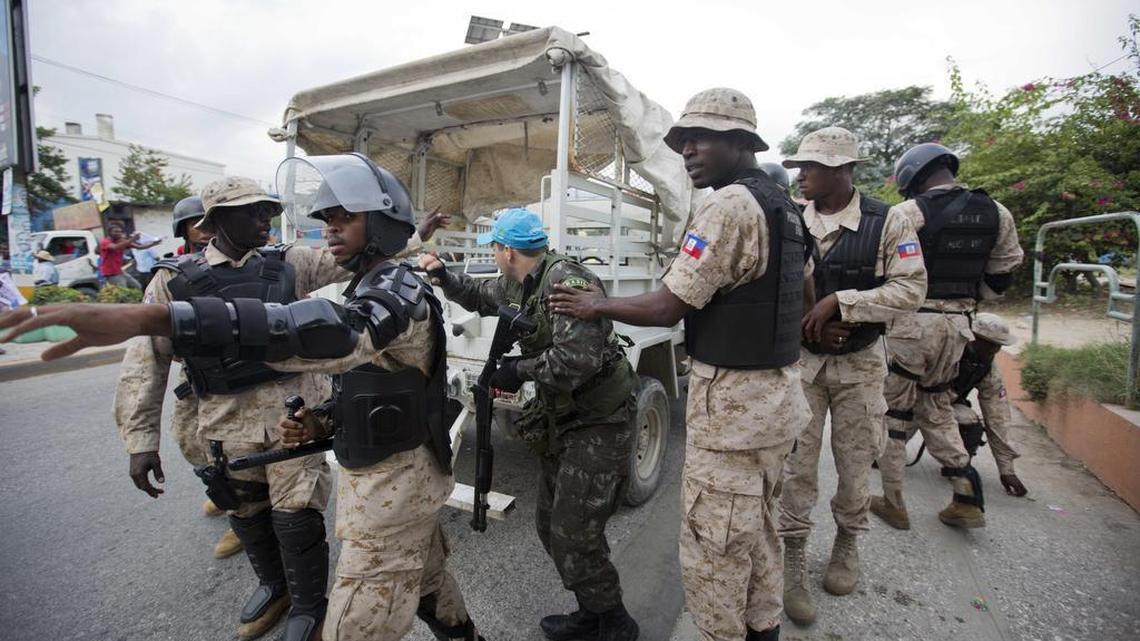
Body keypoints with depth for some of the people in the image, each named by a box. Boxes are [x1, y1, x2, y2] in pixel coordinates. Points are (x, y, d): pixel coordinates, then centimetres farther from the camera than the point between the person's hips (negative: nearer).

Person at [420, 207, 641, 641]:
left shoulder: (565, 281, -23)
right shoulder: (517, 286, 7)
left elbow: (577, 359, -34)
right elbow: (480, 297, 28)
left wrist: (520, 370, -20)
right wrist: (442, 275, 16)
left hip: (598, 423, -9)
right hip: (562, 419, 10)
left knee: (573, 538, -4)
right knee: (551, 526, 17)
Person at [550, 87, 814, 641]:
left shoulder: (726, 206, -19)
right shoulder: (784, 206, 13)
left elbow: (667, 308, -20)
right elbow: (804, 297, 22)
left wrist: (595, 307, -5)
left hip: (733, 402, -10)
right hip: (778, 391, 10)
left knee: (710, 550, 5)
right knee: (757, 531, 24)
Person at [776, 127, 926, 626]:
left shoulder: (887, 222, -6)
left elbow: (911, 288, -11)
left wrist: (841, 302, -22)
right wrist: (810, 321, -12)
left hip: (859, 363, 0)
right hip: (800, 360, 1)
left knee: (855, 462, 14)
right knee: (797, 463, 3)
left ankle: (847, 544, 39)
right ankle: (794, 561, 19)